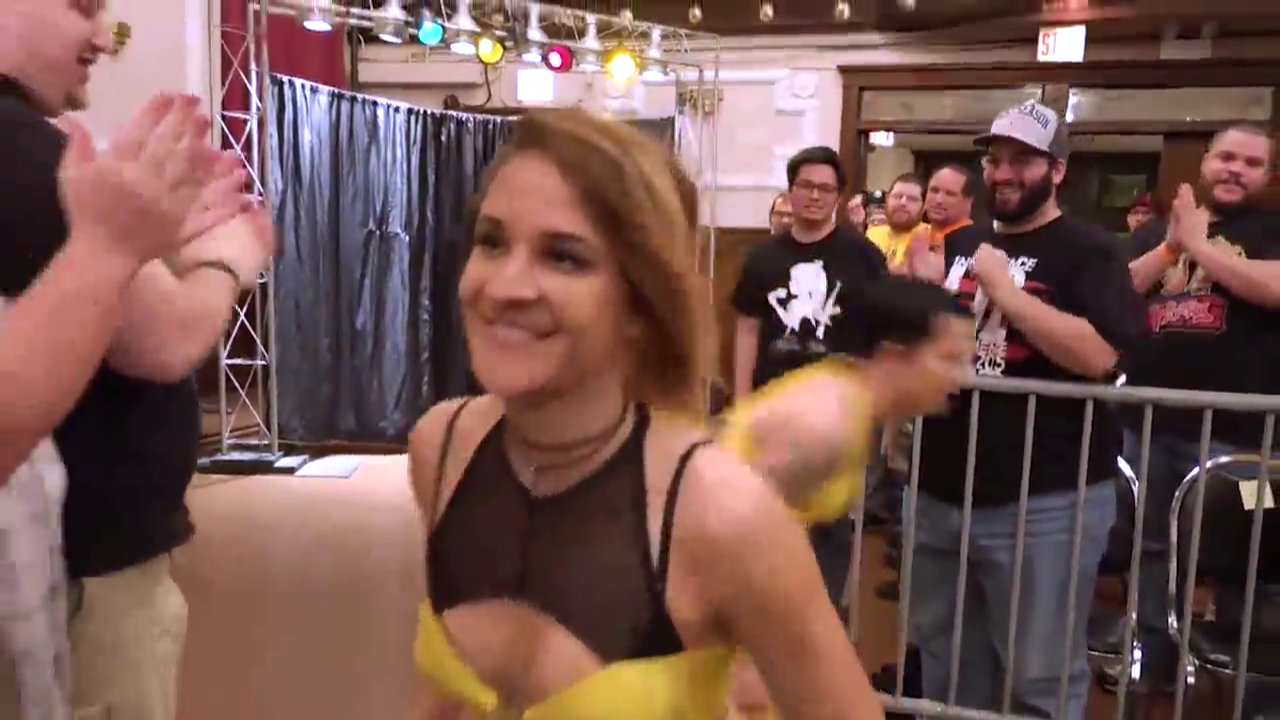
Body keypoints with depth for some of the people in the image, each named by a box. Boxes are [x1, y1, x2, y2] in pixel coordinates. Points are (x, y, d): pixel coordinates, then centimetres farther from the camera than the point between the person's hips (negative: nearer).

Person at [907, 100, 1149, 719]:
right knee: (943, 661, 20)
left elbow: (1101, 355, -22)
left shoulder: (1087, 251, -6)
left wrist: (1005, 291, -20)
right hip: (941, 492, 7)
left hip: (1045, 502, -6)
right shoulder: (960, 244, 13)